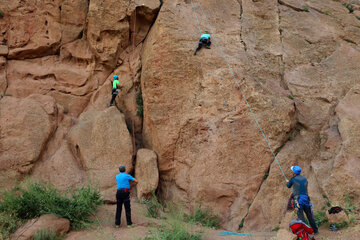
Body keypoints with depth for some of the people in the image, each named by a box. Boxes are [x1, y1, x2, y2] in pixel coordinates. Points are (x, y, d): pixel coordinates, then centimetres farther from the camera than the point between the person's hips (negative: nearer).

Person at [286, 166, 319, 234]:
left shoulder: (293, 179, -3)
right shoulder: (305, 179, 11)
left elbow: (288, 186, 16)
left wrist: (287, 182, 40)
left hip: (298, 199, -5)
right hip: (306, 198, 5)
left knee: (301, 216, -4)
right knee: (309, 215, 11)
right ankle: (315, 230, 17)